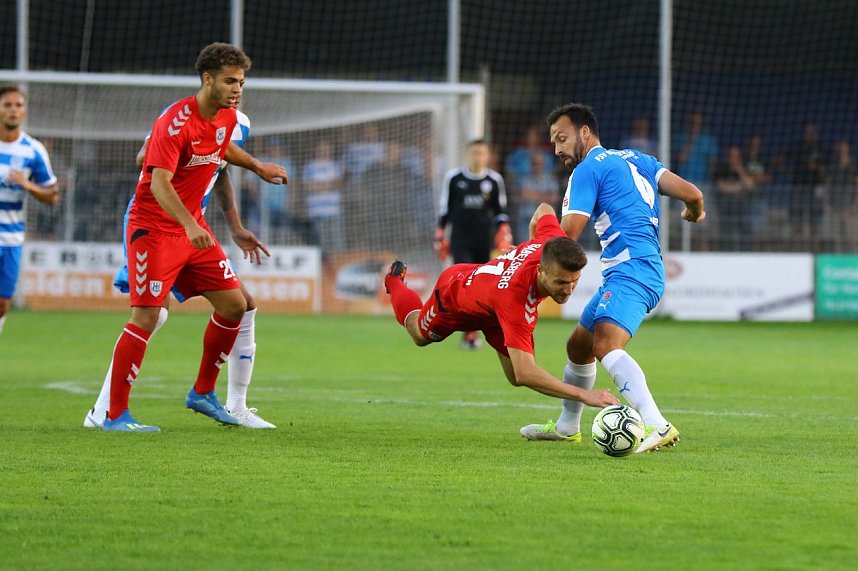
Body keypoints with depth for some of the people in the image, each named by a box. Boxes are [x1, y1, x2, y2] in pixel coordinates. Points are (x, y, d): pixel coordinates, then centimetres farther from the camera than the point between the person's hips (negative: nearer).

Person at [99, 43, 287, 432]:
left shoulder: (227, 118, 4)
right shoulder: (176, 122, -22)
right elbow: (159, 183, -32)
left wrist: (258, 167, 31)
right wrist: (189, 225, -44)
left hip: (193, 226, 8)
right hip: (154, 227, -8)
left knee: (234, 305, 5)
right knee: (147, 316, -13)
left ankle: (203, 393, 21)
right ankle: (115, 415, -8)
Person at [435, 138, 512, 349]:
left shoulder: (494, 180, 3)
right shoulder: (453, 177, 1)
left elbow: (500, 211, 11)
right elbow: (444, 209, 8)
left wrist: (503, 232, -3)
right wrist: (440, 237, 6)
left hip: (483, 239, 2)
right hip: (460, 239, -2)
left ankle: (471, 329, 18)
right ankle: (469, 332, -17)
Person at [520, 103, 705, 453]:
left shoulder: (588, 169, -3)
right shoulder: (634, 159, 20)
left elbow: (566, 236, -9)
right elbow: (692, 194, 13)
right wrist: (694, 213, 36)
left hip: (630, 270, -10)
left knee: (606, 345, -30)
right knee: (578, 346, 24)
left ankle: (657, 426, -47)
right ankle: (567, 426, 44)